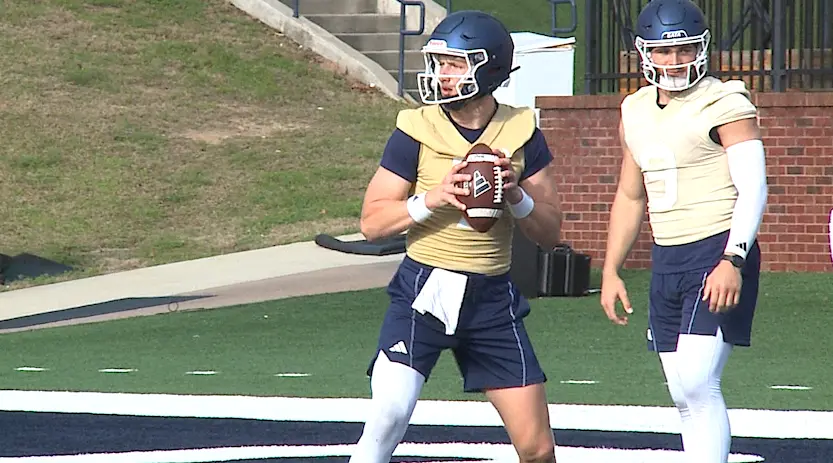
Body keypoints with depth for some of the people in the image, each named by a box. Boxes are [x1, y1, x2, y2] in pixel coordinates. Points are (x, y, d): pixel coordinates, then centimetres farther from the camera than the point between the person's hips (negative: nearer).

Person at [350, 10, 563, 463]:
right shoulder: (417, 131, -6)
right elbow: (372, 221, -4)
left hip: (492, 299, 2)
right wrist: (432, 199, -19)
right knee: (387, 417, -20)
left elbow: (550, 232, 5)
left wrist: (516, 196, -15)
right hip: (424, 290, -2)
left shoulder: (521, 132, 1)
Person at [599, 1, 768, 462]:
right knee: (684, 395, 7)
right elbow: (629, 197, 24)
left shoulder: (725, 105, -9)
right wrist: (611, 270, 19)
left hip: (718, 254, -7)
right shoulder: (636, 112, 14)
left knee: (697, 384, -18)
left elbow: (752, 190, -15)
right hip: (666, 262, 7)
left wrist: (732, 261, -26)